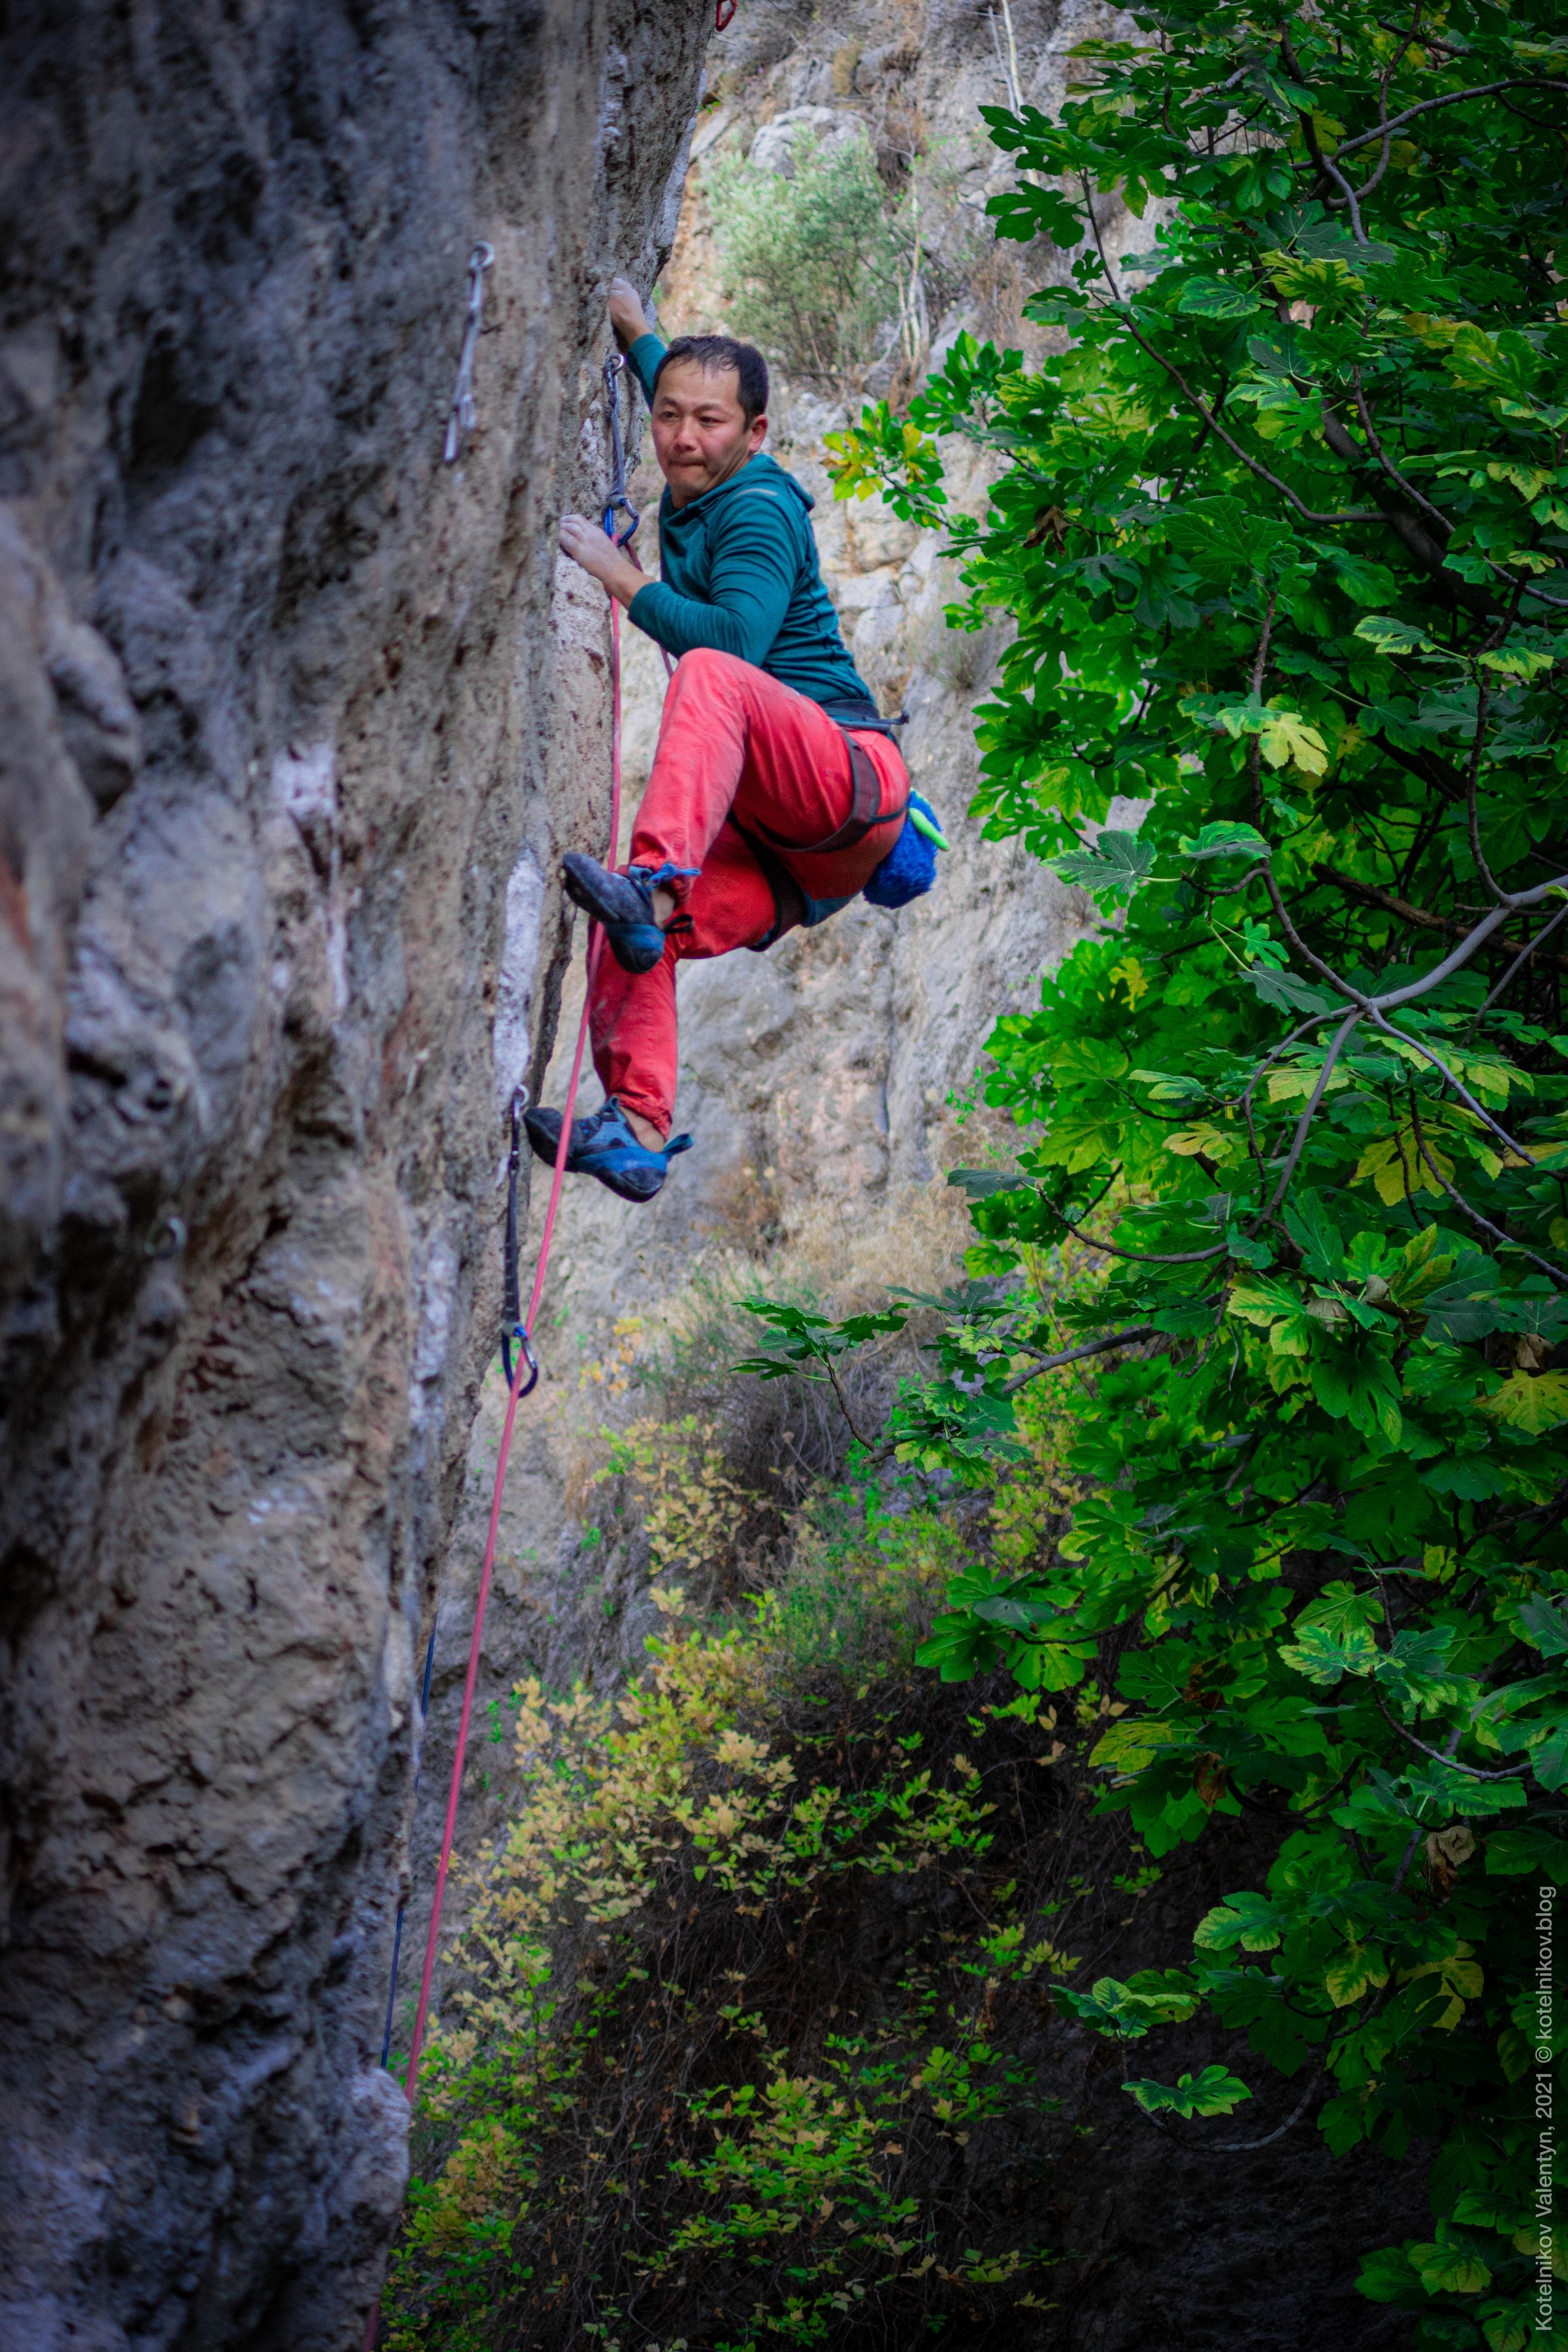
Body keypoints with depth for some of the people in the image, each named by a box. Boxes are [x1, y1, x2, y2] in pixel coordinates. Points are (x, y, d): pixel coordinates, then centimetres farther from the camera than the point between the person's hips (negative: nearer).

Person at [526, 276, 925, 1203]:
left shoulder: (758, 508, -5)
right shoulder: (692, 500, 20)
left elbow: (738, 635, -23)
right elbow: (677, 390, 45)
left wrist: (627, 581, -16)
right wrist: (635, 329, 50)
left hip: (849, 774, -8)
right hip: (773, 838, 8)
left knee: (711, 670, -34)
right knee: (629, 938, -16)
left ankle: (655, 883, -52)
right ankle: (637, 1133, -21)